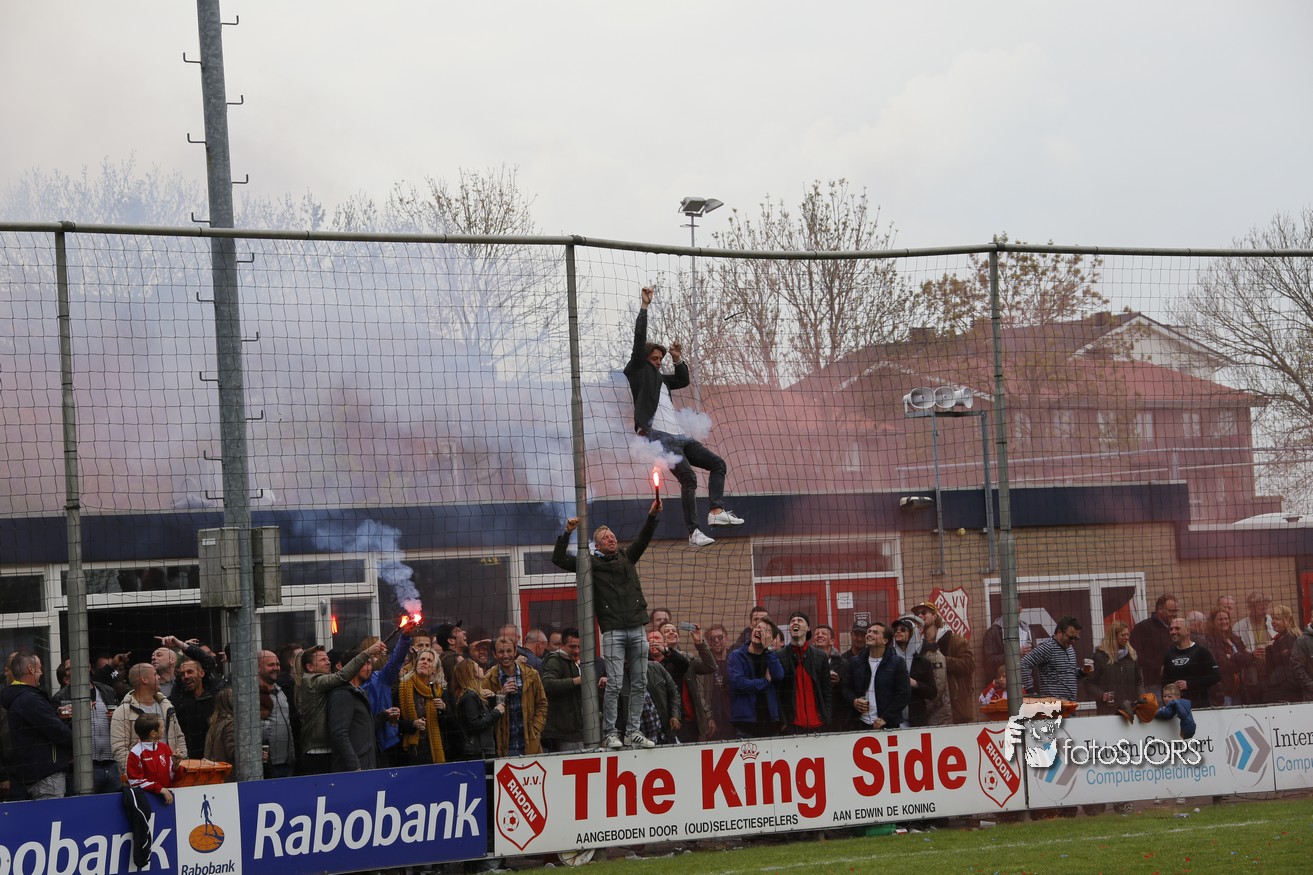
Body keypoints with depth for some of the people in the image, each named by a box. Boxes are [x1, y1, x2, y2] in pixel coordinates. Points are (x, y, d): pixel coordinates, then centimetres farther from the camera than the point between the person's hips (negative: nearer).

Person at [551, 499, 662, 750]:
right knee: (614, 684, -9)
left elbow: (643, 539, 8)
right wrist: (567, 533, -8)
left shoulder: (627, 557, 17)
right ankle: (610, 733, -4)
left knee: (639, 684, 4)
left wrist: (652, 516, -8)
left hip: (637, 630, 4)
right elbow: (558, 559, 1)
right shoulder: (591, 563, 7)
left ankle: (633, 732, 10)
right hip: (613, 632, -4)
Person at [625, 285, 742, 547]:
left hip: (678, 437, 9)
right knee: (689, 478, -20)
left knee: (717, 463, 4)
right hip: (659, 437, -9)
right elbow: (640, 338, -4)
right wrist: (645, 306, -3)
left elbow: (683, 380, 40)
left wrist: (678, 360, 24)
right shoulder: (638, 371, 3)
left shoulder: (659, 378, 25)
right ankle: (693, 533, -19)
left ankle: (717, 511, -5)